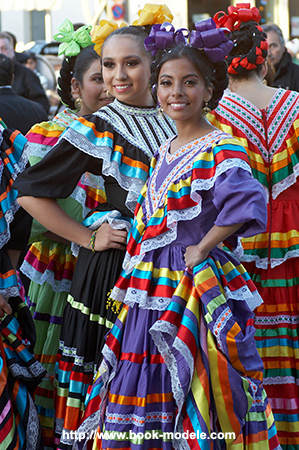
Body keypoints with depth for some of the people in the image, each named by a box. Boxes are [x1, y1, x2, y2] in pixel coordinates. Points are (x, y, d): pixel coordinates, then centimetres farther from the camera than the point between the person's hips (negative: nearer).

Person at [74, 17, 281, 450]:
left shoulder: (221, 149, -11)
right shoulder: (163, 152, 14)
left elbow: (245, 200, -29)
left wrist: (202, 249, -21)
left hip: (198, 285, -7)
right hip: (153, 291, 8)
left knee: (193, 394, -3)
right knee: (149, 393, 10)